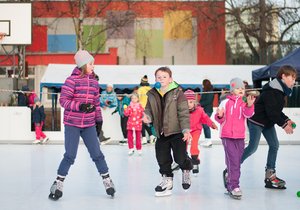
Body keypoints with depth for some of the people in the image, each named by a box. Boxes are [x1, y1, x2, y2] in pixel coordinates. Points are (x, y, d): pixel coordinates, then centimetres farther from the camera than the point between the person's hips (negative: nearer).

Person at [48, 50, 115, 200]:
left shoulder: (94, 82, 8)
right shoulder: (72, 80, -9)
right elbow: (63, 100, -13)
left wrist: (99, 120, 14)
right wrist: (80, 106, -26)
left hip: (89, 125, 4)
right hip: (72, 124, -4)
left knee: (97, 154, 5)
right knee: (70, 155, -3)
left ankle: (107, 181, 17)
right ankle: (58, 184, 12)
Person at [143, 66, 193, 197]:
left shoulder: (177, 93, -8)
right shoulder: (152, 95, 5)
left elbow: (184, 113, -10)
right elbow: (149, 110, 12)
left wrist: (186, 130, -17)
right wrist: (147, 117, -12)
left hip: (177, 132, -4)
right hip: (161, 133, 5)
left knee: (180, 158, -8)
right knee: (162, 158, 7)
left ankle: (186, 170, 26)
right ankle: (167, 180, 26)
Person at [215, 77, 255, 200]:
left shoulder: (244, 103, 7)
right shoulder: (226, 102, 1)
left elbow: (248, 114, -13)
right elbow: (220, 120, 3)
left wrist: (249, 105, -32)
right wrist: (219, 116, -19)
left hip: (240, 137, 4)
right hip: (227, 136, -3)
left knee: (236, 162, 10)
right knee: (233, 161, -12)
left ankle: (229, 180, 27)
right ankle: (234, 186, -10)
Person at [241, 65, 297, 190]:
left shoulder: (282, 90, 6)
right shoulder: (271, 91, -25)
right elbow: (272, 112, -28)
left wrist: (286, 120, 1)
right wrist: (283, 124, -26)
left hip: (268, 122, 10)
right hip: (256, 121, -10)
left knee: (274, 145, 4)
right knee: (253, 147, -7)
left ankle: (270, 176, 10)